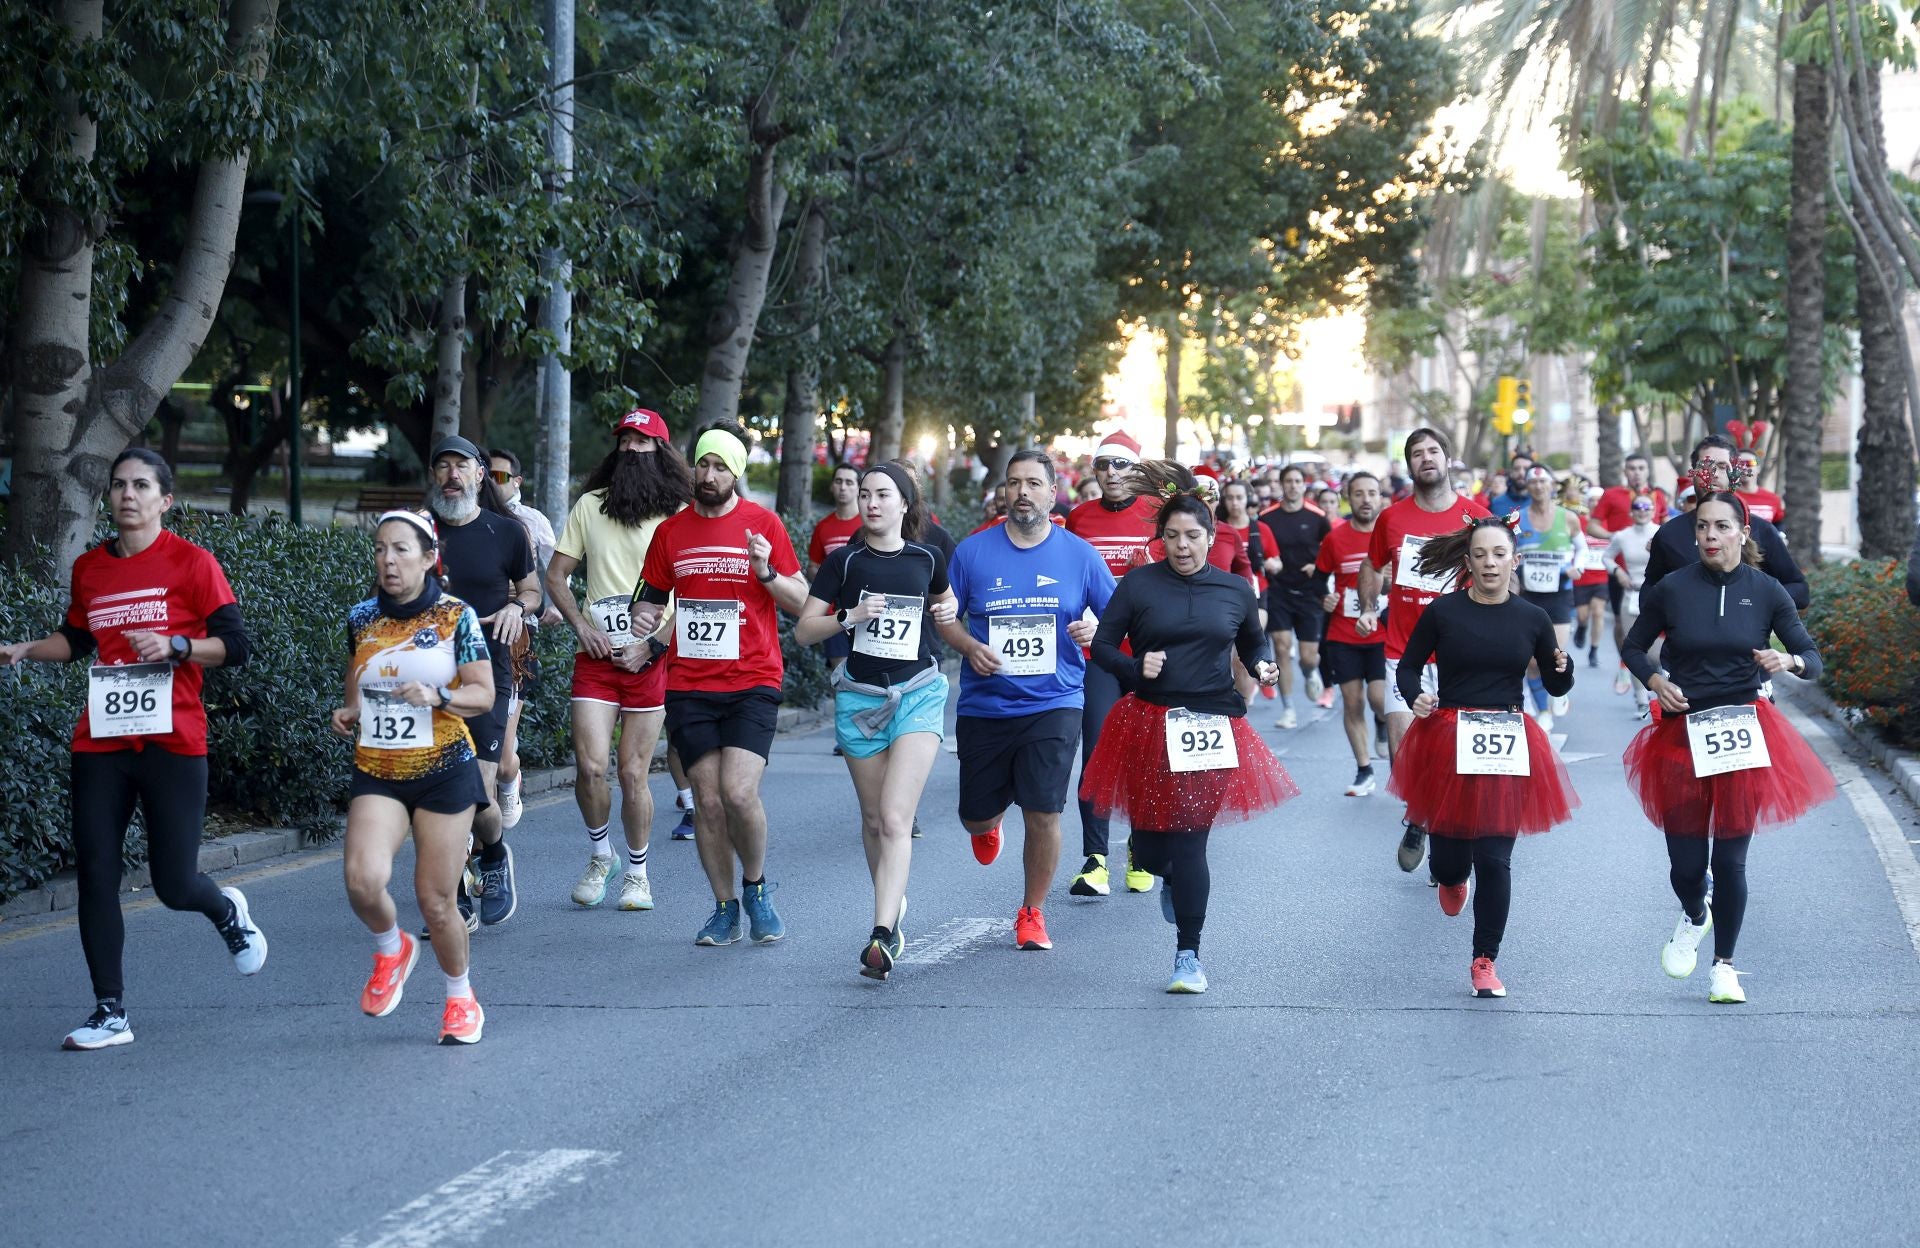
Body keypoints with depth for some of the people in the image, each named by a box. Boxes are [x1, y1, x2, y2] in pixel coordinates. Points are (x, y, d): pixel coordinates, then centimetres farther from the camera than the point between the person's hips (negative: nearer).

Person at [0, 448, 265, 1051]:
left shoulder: (191, 562, -3)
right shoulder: (90, 567, 10)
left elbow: (235, 644, -4)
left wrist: (175, 645, -19)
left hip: (171, 743, -4)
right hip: (100, 745, 4)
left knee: (174, 885, -3)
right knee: (95, 876, -1)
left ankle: (228, 912, 34)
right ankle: (110, 1014, 7)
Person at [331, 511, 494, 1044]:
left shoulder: (455, 616, -3)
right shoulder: (361, 618, 7)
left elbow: (484, 694, -3)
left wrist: (437, 696, -21)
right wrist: (349, 712, 4)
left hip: (443, 767, -2)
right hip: (376, 772, 3)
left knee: (437, 901, -1)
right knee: (363, 880, -21)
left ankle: (461, 1000, 24)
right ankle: (391, 949, 13)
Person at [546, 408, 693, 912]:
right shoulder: (589, 506, 8)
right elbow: (556, 575, 13)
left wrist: (654, 645, -10)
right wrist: (581, 625, -2)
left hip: (650, 662, -2)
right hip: (597, 659, 2)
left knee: (633, 775, 0)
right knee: (589, 767, -10)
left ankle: (637, 872, 18)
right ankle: (599, 854, 15)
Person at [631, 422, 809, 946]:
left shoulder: (762, 523, 1)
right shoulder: (671, 531, 9)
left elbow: (801, 603, 2)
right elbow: (653, 597, 19)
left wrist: (767, 572, -16)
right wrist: (644, 617, -3)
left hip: (752, 683, -3)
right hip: (689, 686, 3)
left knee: (739, 792, -16)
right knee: (707, 800, 1)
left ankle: (756, 887, 8)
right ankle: (725, 908, 15)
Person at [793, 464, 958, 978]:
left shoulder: (927, 558, 4)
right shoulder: (844, 562, -1)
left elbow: (944, 598, 26)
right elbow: (803, 630, -3)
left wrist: (947, 610, 3)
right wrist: (850, 617, -18)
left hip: (918, 694, -1)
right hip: (861, 698, 1)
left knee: (895, 818, -15)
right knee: (874, 819, 11)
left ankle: (883, 933, -24)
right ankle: (893, 906, 35)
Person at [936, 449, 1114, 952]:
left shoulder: (1080, 555, 1)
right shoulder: (973, 551, 1)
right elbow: (946, 617, 7)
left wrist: (1096, 631, -15)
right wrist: (970, 647, -12)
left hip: (1053, 704, -1)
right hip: (984, 704, 1)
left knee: (1043, 814, -9)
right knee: (976, 817, 9)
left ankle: (1032, 913, 12)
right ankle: (989, 822, 49)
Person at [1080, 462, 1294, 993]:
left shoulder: (1235, 590, 5)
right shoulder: (1139, 584, -1)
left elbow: (1254, 642, 19)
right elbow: (1102, 645, 1)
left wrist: (1262, 667, -2)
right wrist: (1136, 667, -17)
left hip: (1211, 729, 0)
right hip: (1148, 727, 0)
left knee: (1190, 842, -4)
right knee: (1149, 843, 7)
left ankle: (1188, 957, 6)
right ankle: (1172, 878, 47)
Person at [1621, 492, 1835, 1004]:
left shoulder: (1766, 591, -2)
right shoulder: (1672, 589, -4)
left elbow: (1813, 659, 0)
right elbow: (1634, 647, 10)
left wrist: (1789, 661, -22)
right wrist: (1655, 680, -9)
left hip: (1743, 737, 0)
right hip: (1682, 735, 0)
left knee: (1730, 857, 2)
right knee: (1686, 862, 1)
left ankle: (1725, 966, 20)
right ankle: (1694, 917, 38)